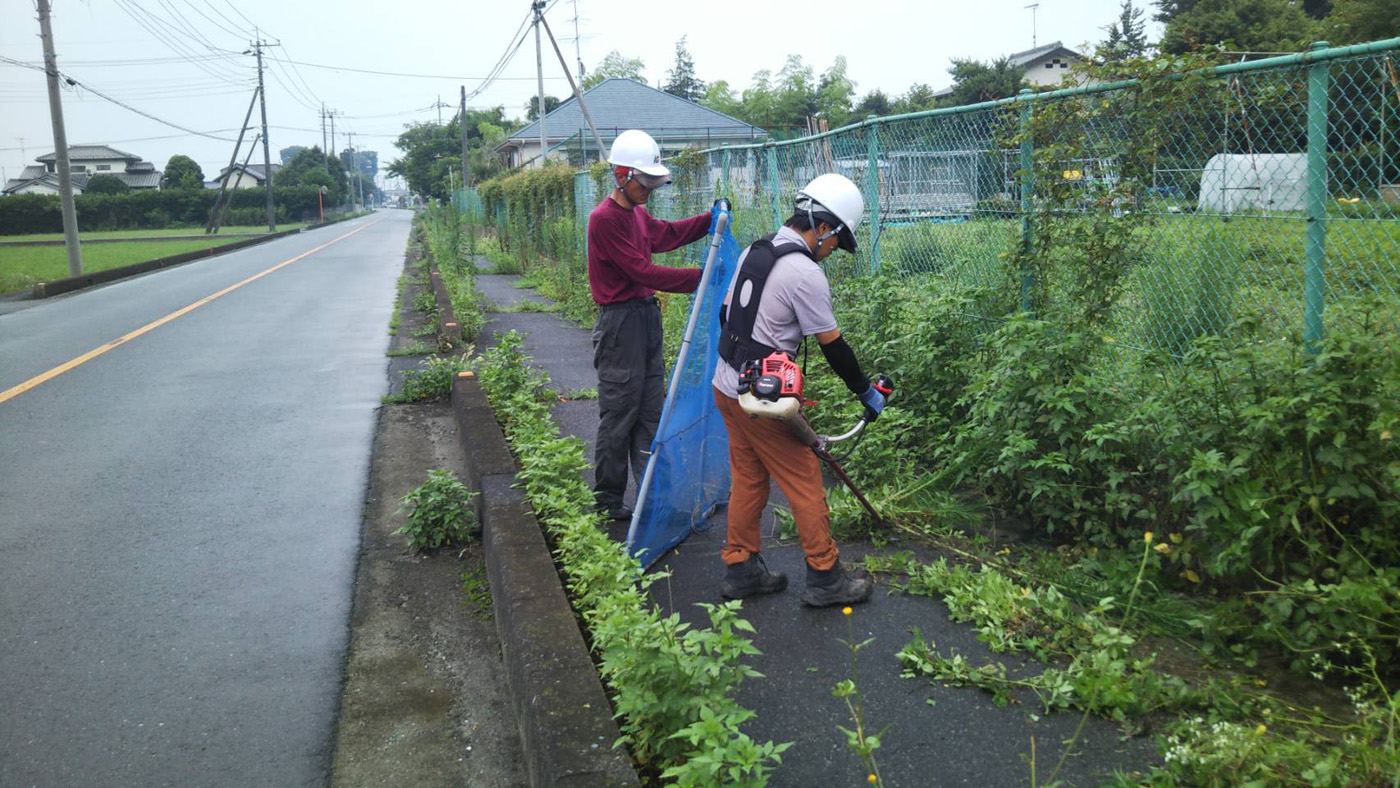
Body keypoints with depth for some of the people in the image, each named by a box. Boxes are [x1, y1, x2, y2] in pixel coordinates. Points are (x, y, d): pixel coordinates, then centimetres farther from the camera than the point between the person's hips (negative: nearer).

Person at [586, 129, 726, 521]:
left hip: (647, 315, 9)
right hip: (621, 322, -9)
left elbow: (669, 234, 30)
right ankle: (606, 500, 10)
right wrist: (697, 278, -20)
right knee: (619, 414, -2)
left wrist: (711, 217, 17)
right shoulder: (605, 219, -15)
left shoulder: (638, 215, 13)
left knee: (651, 410, 12)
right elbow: (640, 270, -20)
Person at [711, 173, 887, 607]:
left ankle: (741, 570, 27)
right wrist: (866, 392, 0)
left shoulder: (754, 250, 8)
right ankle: (825, 579, 14)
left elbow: (727, 313, 17)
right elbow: (832, 344, -12)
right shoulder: (805, 272, -18)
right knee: (805, 484, 3)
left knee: (747, 478, 18)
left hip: (727, 387, 9)